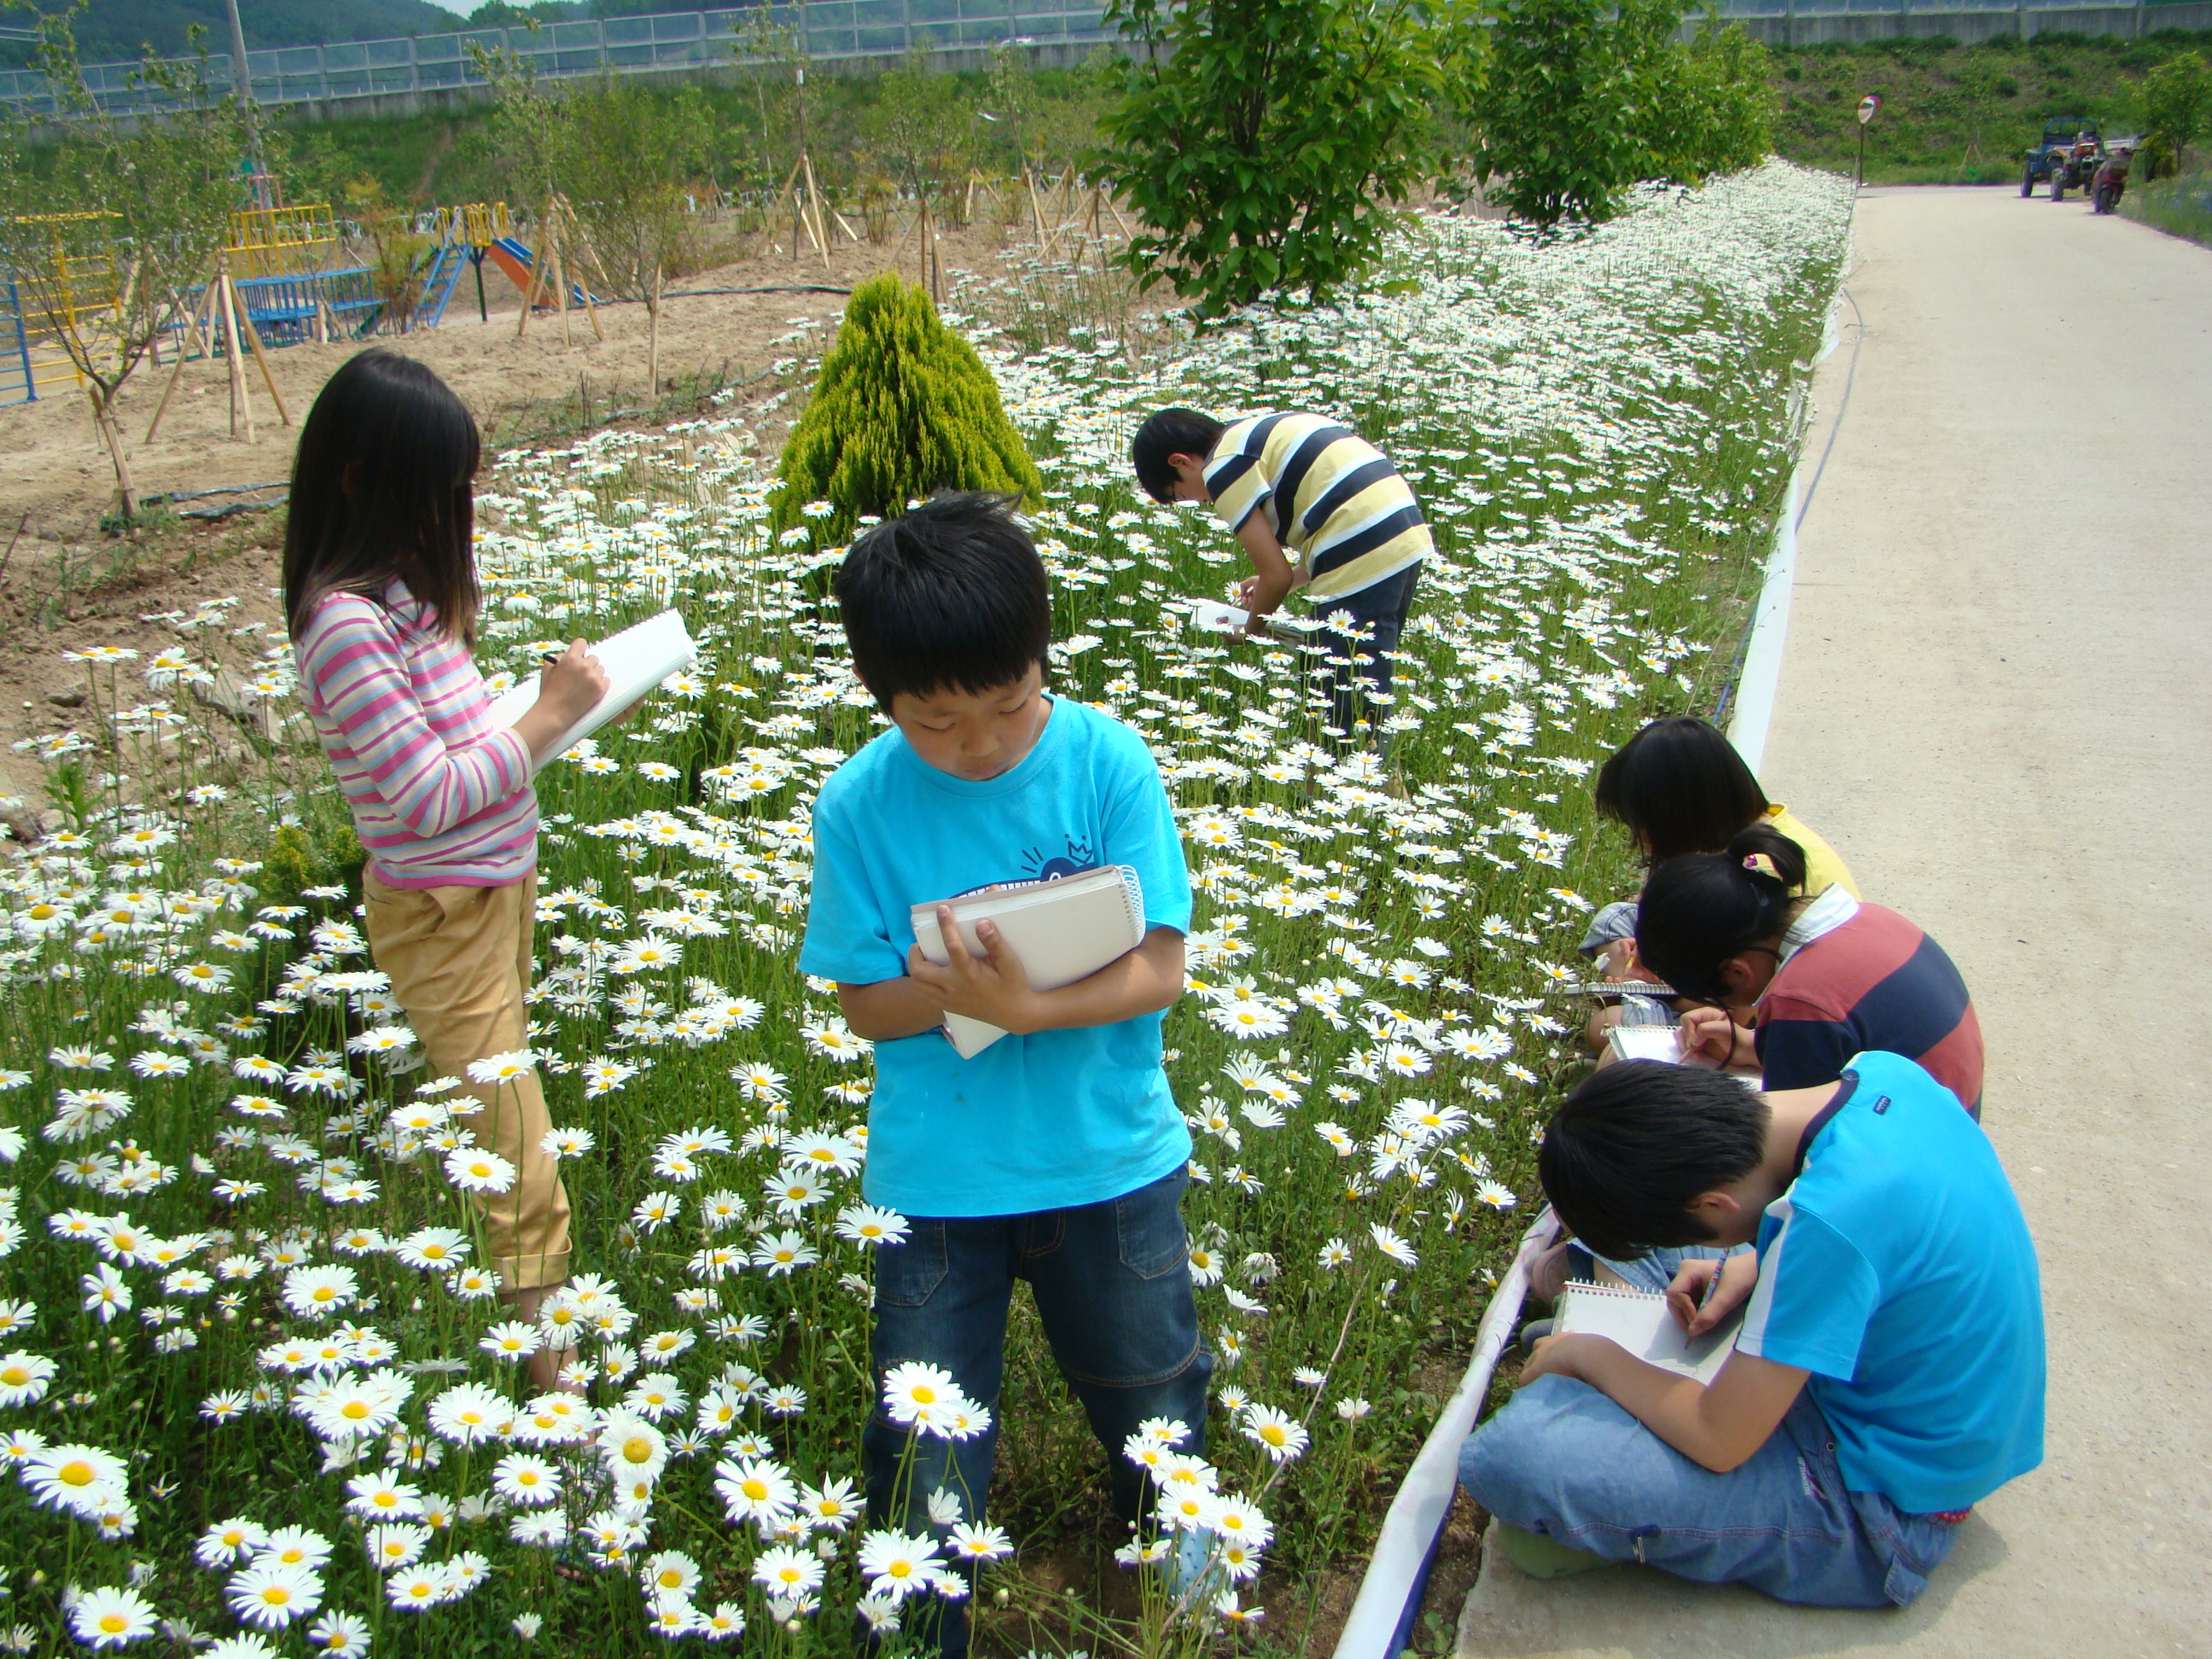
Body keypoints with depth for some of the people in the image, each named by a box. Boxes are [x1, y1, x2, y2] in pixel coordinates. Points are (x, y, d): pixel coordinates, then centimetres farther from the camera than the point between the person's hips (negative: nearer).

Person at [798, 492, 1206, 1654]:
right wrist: (951, 988, -27)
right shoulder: (859, 805, -11)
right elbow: (866, 1004, -7)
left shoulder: (1107, 760, -14)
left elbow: (1158, 969, -14)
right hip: (936, 1177, 0)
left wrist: (1024, 1006, -30)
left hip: (1112, 1162, 1)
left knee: (1159, 1424, 21)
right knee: (924, 1466, 9)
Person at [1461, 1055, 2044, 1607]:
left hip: (1881, 1512, -9)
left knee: (1507, 1452, -26)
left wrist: (1590, 1355, -10)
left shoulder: (1829, 1217, -35)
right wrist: (1757, 1267, 0)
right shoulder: (1886, 1070, -11)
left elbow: (1719, 1440, -25)